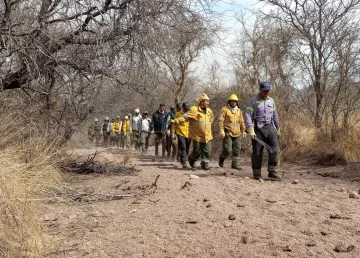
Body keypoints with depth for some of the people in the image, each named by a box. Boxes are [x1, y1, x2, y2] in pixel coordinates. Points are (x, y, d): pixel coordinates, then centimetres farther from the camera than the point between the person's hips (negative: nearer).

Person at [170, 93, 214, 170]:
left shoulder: (209, 111, 9)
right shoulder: (194, 109, -10)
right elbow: (185, 117, -16)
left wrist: (210, 133, 26)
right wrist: (175, 121, -28)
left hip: (207, 136, 5)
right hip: (197, 135, -5)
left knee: (207, 151, 0)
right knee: (197, 151, 3)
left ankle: (205, 163, 14)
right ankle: (192, 159, 31)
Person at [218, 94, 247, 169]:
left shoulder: (239, 110, 15)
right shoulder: (225, 109, -3)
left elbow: (242, 122, 21)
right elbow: (220, 120, -9)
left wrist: (243, 131, 16)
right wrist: (221, 130, -17)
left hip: (237, 134, 6)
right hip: (227, 133, -5)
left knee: (237, 149, 3)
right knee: (228, 150, -10)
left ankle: (235, 164, 11)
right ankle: (221, 158, 18)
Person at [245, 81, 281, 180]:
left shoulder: (271, 100, 12)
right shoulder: (253, 101, -4)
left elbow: (275, 115, 21)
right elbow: (248, 115, -12)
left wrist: (278, 128, 24)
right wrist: (250, 130, -21)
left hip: (270, 128, 4)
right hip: (258, 129, -4)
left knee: (275, 149, -7)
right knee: (257, 152, 1)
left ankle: (272, 171, 1)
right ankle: (256, 174, 13)